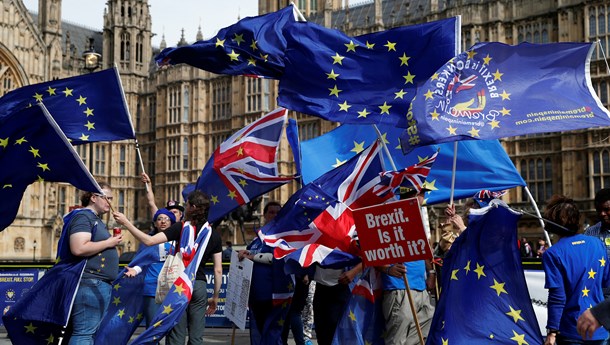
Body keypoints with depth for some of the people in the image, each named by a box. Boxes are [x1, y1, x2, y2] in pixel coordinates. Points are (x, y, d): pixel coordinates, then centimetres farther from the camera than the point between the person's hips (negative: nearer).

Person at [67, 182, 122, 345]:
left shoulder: (96, 219, 22)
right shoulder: (83, 217, -10)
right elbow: (78, 249, -25)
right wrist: (108, 243, -15)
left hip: (102, 283, 11)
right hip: (90, 283, -11)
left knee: (93, 332, 12)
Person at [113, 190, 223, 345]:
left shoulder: (181, 228, -7)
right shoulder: (214, 235, 4)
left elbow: (149, 241, -14)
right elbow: (218, 270, 3)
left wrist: (126, 222, -7)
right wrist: (215, 297, 13)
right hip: (200, 286, 3)